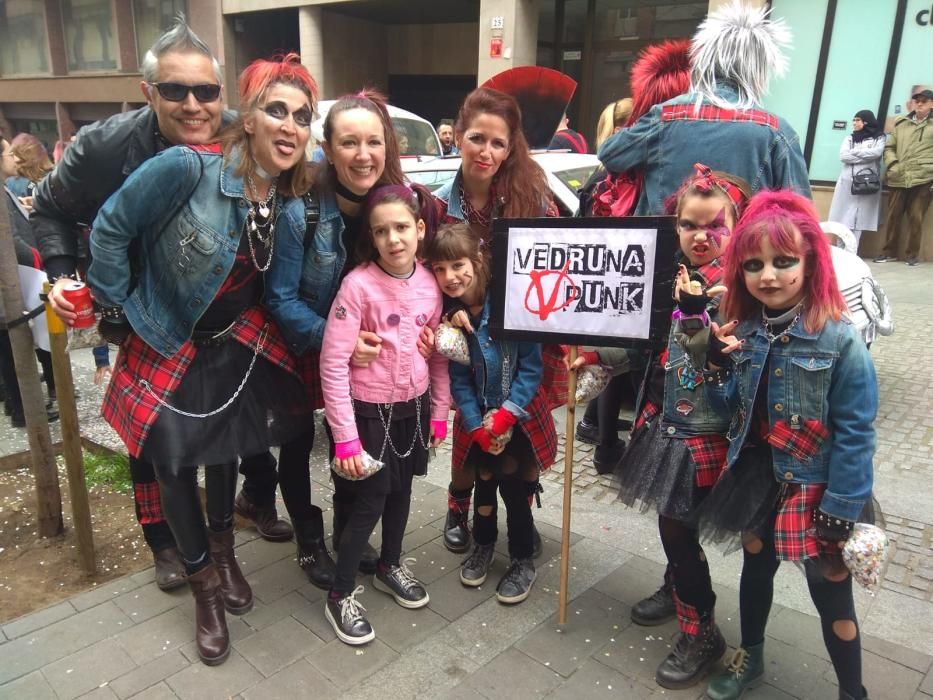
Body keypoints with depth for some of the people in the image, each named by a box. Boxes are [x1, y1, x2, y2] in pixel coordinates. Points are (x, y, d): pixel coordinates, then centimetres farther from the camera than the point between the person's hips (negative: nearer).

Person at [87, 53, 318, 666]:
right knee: (176, 465, 7)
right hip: (168, 344, -4)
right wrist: (117, 310, -9)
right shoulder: (188, 168, -27)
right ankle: (205, 583, 30)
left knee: (227, 448, 20)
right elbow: (111, 230, -15)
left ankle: (223, 549, 47)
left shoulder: (296, 200, -9)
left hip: (239, 341, 5)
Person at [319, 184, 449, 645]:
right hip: (369, 410, -5)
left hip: (413, 406, 5)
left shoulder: (429, 283, -4)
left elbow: (437, 354, 6)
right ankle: (340, 596, 23)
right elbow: (332, 364, -21)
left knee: (401, 489, 20)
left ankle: (390, 567, 44)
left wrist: (439, 412, 8)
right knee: (370, 501, 3)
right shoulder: (358, 285, -21)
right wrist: (346, 437, -20)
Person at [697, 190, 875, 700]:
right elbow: (729, 410, 2)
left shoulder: (839, 340, -19)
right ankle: (750, 658, 46)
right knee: (755, 565, 22)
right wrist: (718, 362, -15)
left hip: (817, 488, -5)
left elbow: (855, 434, -17)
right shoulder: (742, 330, -3)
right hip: (758, 477, 5)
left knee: (831, 594, 8)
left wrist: (841, 512, -16)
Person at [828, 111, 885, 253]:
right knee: (843, 216, -5)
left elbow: (877, 152, -10)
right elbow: (843, 156, 0)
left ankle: (851, 252, -8)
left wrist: (855, 151, -2)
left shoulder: (879, 138, 10)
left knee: (859, 217, -6)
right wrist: (867, 157, -5)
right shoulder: (850, 138, 16)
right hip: (847, 181, 2)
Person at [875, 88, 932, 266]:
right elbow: (889, 147, 16)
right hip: (898, 178, 2)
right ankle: (889, 251, 18)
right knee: (893, 216, 6)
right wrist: (892, 164, -2)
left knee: (916, 218, 1)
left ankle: (913, 254, 11)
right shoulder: (900, 123, 13)